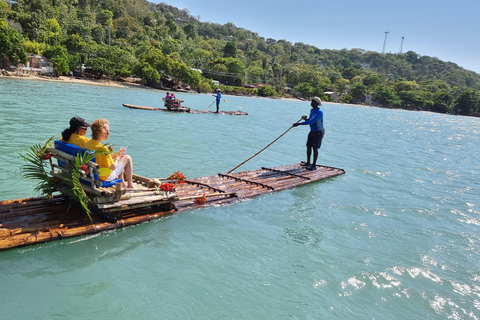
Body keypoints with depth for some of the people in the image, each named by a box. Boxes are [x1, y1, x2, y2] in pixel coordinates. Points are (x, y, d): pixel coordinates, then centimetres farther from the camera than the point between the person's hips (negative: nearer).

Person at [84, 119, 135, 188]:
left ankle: (122, 182, 39)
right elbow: (113, 167, -23)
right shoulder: (102, 148, -31)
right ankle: (130, 185, 16)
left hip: (95, 173, 9)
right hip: (106, 177, -9)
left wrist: (116, 154, 7)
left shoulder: (87, 144, -3)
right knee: (128, 158, 5)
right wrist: (117, 158, -4)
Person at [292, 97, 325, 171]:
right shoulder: (312, 110, 6)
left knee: (315, 148, -8)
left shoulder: (319, 112, -24)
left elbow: (311, 121, -34)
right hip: (312, 131, 9)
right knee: (308, 146, 11)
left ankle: (314, 165, -1)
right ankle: (308, 162, 24)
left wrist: (299, 124, -36)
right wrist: (305, 119, -9)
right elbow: (309, 120, 16)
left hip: (319, 132, -9)